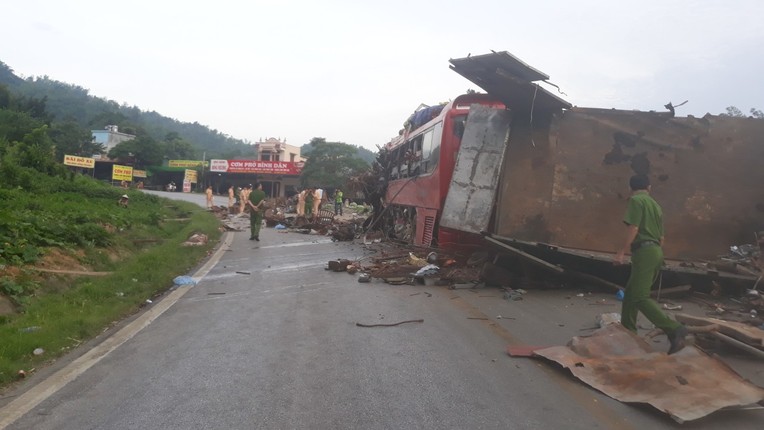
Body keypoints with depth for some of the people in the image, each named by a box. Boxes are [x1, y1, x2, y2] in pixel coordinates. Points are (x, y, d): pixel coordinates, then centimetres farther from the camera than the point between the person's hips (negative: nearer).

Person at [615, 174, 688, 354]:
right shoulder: (656, 205, 20)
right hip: (656, 252, 9)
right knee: (630, 293, 15)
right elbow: (661, 237, 20)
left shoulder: (635, 200, -4)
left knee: (641, 297, -13)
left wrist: (622, 252, -13)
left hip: (644, 252, -9)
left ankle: (675, 330, -20)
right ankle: (628, 331, 19)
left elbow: (633, 228, -15)